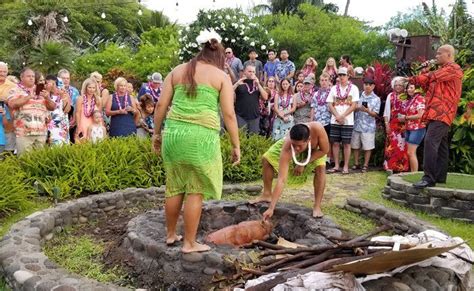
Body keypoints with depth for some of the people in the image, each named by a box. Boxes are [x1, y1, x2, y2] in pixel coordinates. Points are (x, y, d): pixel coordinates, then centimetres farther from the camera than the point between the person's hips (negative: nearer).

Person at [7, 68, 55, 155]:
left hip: (41, 132, 4)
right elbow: (12, 104, -12)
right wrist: (29, 96, -12)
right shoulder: (15, 90, 7)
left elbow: (52, 107, 16)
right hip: (24, 133, -4)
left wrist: (47, 98, -3)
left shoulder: (41, 91, 18)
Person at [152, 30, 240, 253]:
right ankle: (190, 243, 12)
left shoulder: (177, 71, 15)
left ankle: (170, 234, 30)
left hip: (174, 132, 4)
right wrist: (236, 145, 4)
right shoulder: (221, 76, 6)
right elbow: (229, 114, -1)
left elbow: (161, 106, 10)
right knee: (196, 191, 4)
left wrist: (157, 133, 19)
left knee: (175, 187, 16)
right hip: (202, 136, -4)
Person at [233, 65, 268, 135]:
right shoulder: (240, 83, 3)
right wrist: (237, 84, -19)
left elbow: (265, 97, 1)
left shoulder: (257, 84, 13)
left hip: (255, 116, 3)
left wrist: (258, 84, -6)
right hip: (241, 116, -3)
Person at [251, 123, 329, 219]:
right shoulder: (287, 147, -45)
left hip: (315, 150, 0)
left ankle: (317, 206, -14)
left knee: (321, 167, -27)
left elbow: (325, 150, -27)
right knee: (266, 159, -11)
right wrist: (271, 208, -48)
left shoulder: (317, 129, -47)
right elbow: (281, 180, -45)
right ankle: (267, 194, 8)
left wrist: (303, 163, -32)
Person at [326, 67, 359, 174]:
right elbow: (330, 105, 4)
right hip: (334, 121, 3)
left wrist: (342, 116, -14)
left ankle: (345, 166, 7)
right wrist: (337, 116, -10)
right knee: (335, 143, 4)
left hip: (348, 121, -3)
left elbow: (354, 105, -6)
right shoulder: (334, 88, 9)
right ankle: (336, 166, 13)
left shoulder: (353, 88, 0)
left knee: (346, 143, 0)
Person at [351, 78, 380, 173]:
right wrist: (358, 108, -14)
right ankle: (356, 163, 23)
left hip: (368, 127, -3)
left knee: (367, 147, 2)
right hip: (357, 125, 3)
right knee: (355, 146, 10)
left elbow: (375, 114, -5)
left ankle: (365, 165, 13)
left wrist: (367, 110, -23)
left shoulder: (376, 99, -1)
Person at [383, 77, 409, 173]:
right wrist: (387, 124, -1)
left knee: (402, 146, 0)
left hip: (403, 124, -1)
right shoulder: (390, 96, 8)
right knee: (392, 145, 0)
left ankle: (402, 167, 7)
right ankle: (390, 166, 5)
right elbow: (386, 111, 6)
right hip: (393, 124, 1)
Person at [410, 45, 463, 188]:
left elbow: (432, 76, -20)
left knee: (430, 141, -22)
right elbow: (428, 87, 22)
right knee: (440, 145, 12)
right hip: (436, 113, 10)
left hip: (441, 113, -10)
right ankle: (440, 176, 18)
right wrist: (425, 72, 8)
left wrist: (412, 78, -9)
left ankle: (429, 178, -26)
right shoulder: (442, 70, 26)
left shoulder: (453, 68, -6)